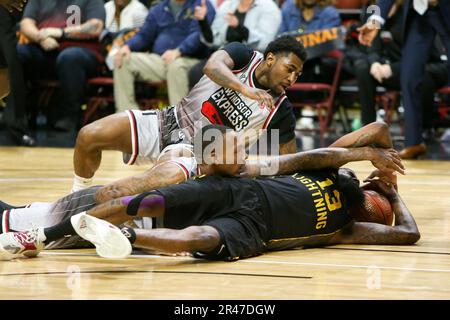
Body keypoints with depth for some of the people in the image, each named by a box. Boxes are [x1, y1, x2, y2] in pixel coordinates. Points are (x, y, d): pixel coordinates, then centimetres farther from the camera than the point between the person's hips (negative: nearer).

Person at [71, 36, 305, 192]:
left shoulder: (279, 111, -6)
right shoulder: (244, 56, -8)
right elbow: (212, 66, -30)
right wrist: (246, 90, -46)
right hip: (168, 123, 1)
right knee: (89, 136, -14)